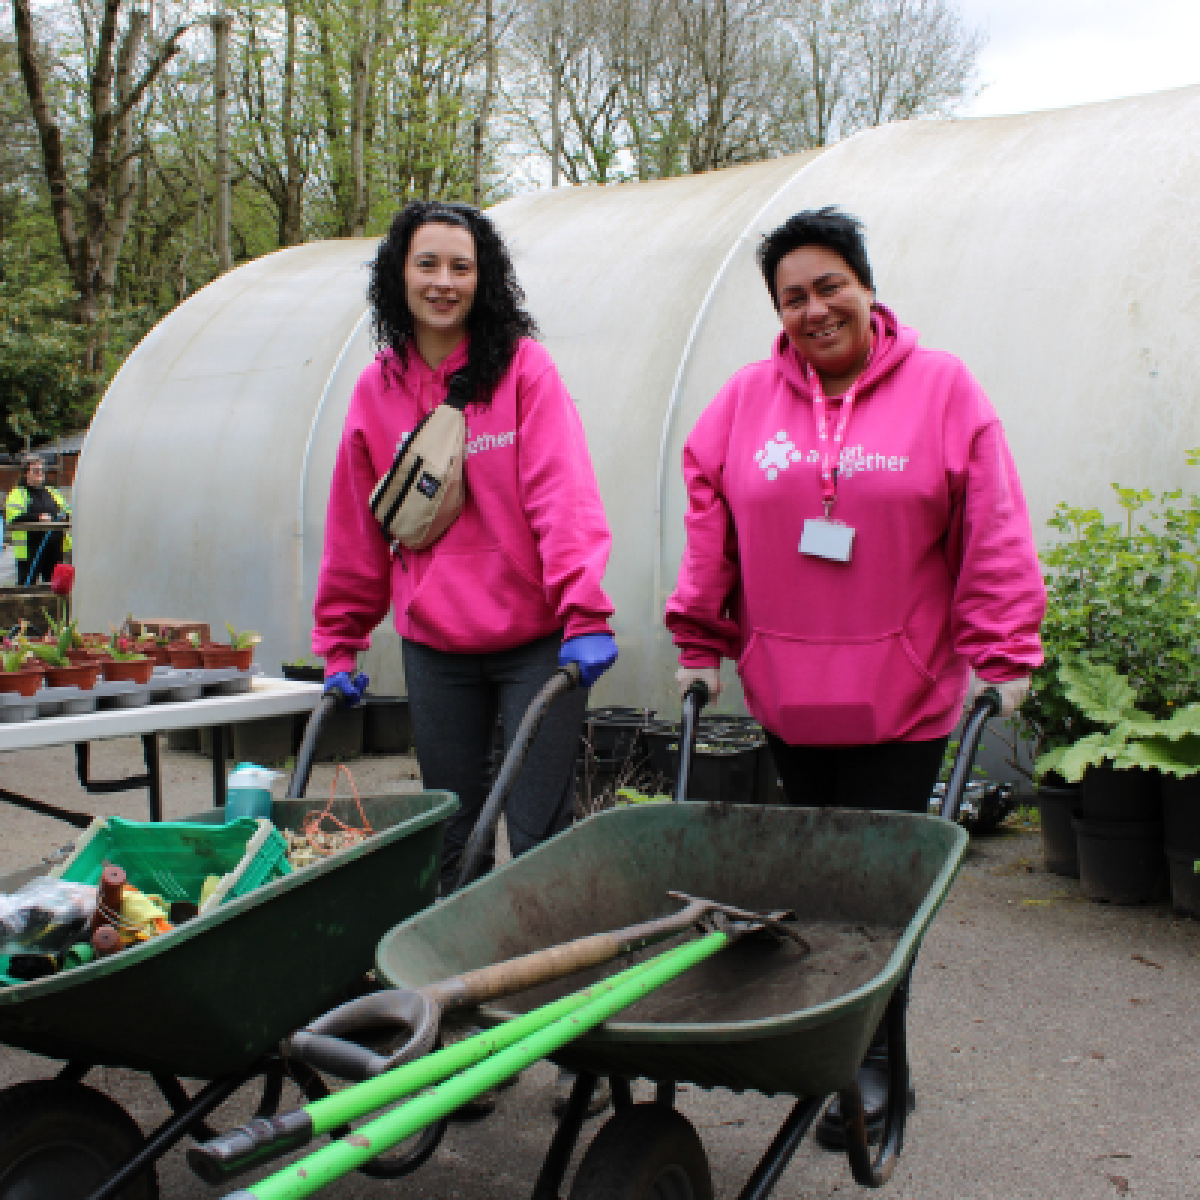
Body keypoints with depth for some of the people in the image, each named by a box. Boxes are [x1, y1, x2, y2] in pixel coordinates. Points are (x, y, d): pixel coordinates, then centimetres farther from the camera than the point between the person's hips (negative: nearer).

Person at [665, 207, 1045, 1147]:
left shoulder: (941, 389, -2)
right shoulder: (745, 401, 5)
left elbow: (994, 537, -4)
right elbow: (711, 534, 8)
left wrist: (1001, 655, -9)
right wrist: (701, 645, 8)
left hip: (902, 697, -3)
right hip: (788, 693, 3)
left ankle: (872, 1063, 11)